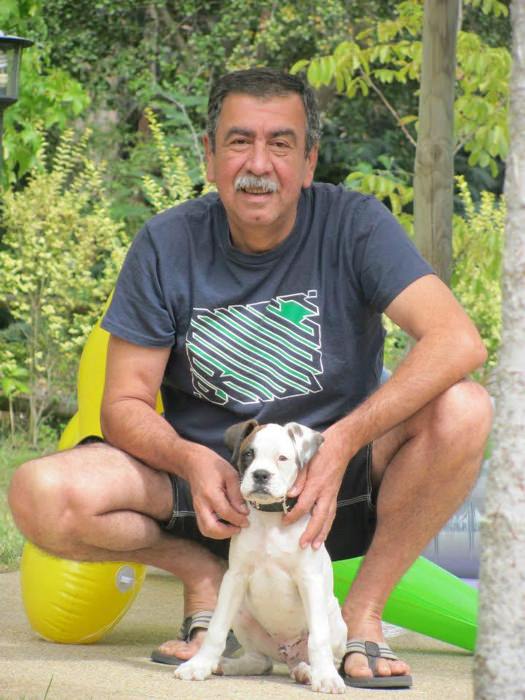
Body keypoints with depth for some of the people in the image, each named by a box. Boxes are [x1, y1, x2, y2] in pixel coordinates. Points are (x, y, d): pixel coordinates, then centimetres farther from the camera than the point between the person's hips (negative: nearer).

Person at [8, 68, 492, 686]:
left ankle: (362, 611, -11)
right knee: (41, 497, -25)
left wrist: (340, 445, -35)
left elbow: (459, 342, -24)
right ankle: (205, 573, 3)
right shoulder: (167, 245, -5)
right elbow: (124, 404, -4)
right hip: (206, 474, 1)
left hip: (337, 478, -1)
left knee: (464, 411, -29)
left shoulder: (352, 225, -10)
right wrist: (191, 461, -28)